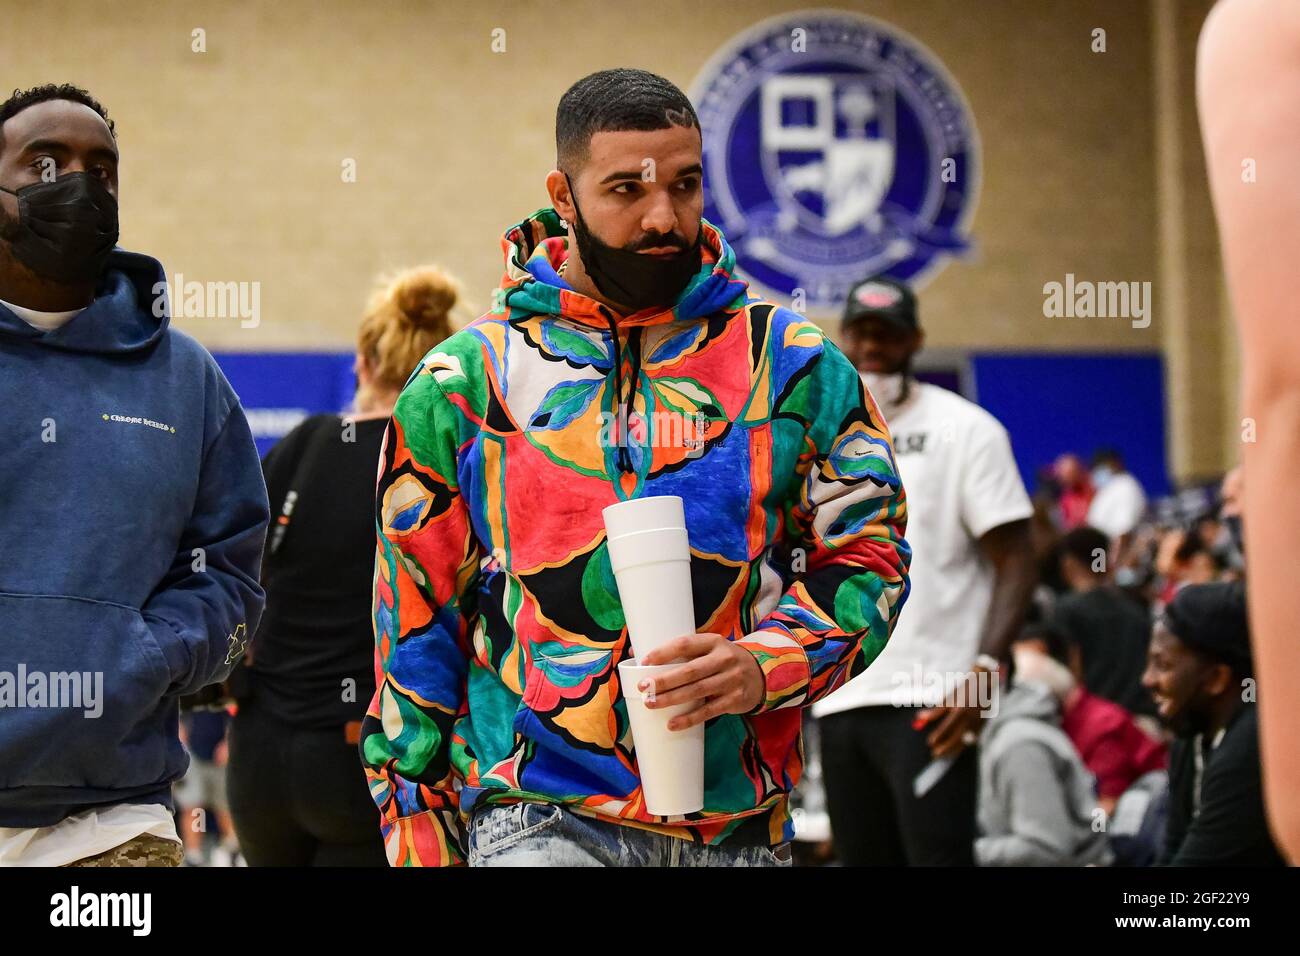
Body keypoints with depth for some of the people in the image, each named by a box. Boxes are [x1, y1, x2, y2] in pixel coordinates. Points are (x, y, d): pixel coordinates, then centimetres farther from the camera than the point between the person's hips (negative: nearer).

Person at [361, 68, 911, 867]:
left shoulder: (794, 366, 6)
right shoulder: (461, 387, 5)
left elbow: (869, 552, 6)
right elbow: (415, 626, 8)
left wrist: (764, 665, -13)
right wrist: (420, 842, 5)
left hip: (744, 825, 2)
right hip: (541, 821, -2)